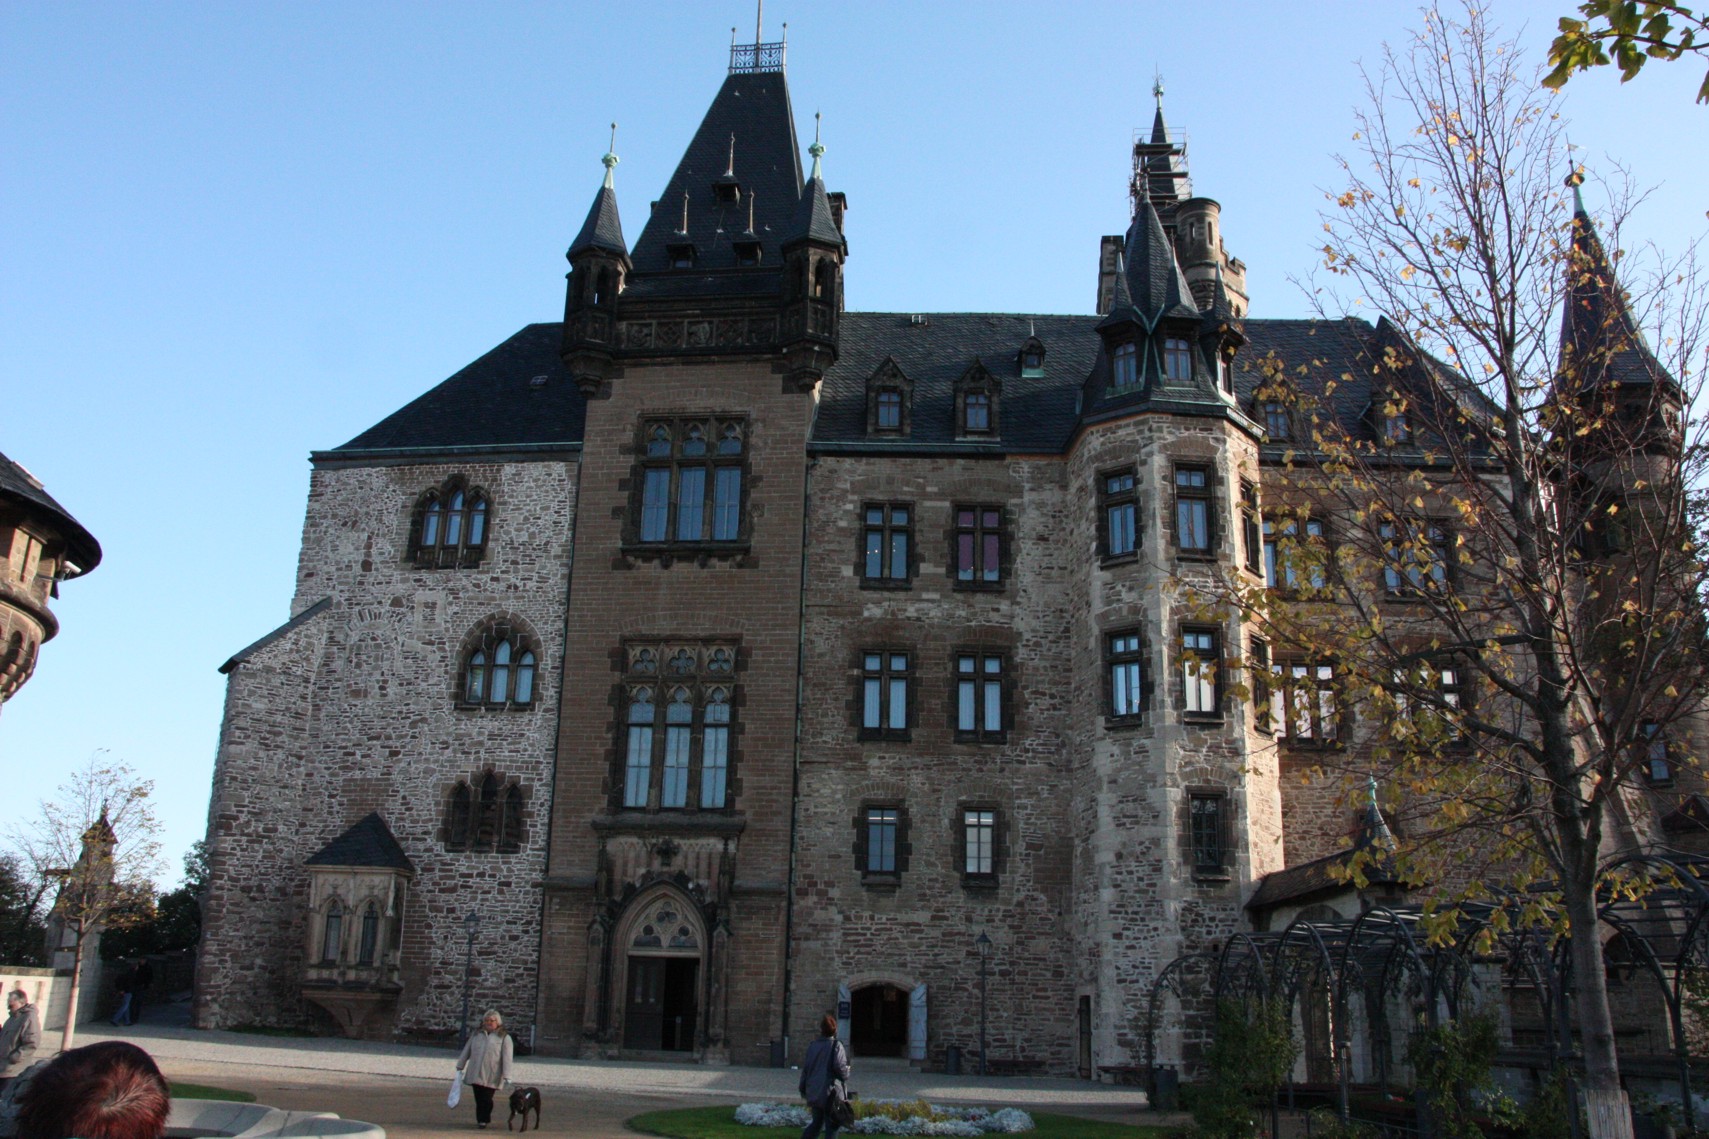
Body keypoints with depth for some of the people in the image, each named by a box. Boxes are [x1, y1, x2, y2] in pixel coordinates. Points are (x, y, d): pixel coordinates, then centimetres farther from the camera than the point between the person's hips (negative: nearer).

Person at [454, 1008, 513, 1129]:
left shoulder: (504, 1038, -1)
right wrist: (460, 1066, 18)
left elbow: (507, 1058, -7)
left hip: (491, 1077, -4)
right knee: (478, 1099, 7)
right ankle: (481, 1119, 23)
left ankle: (484, 1119, 13)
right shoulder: (476, 1035, 13)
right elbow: (466, 1051, 19)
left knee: (486, 1099, -4)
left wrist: (506, 1076, -13)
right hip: (475, 1074, 4)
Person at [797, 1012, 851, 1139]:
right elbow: (840, 1067, -17)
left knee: (816, 1123, 20)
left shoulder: (812, 1046, 5)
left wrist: (803, 1089, 17)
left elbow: (805, 1068, 8)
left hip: (813, 1092, 5)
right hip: (830, 1093, -5)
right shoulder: (836, 1046, -11)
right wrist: (846, 1074, 6)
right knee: (831, 1126, 4)